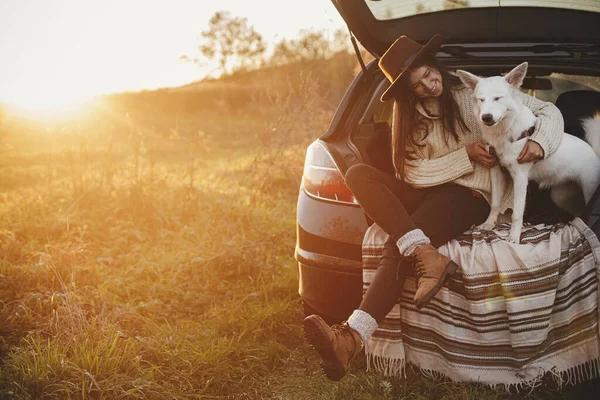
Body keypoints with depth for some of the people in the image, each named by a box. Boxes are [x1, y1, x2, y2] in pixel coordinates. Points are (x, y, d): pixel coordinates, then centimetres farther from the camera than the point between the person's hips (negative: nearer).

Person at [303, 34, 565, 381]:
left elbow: (548, 111, 1)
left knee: (399, 246, -31)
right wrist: (466, 155, -12)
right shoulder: (408, 113, 10)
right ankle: (426, 255, -42)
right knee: (358, 174, -23)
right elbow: (413, 173, -1)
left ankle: (354, 337, -42)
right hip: (427, 191, 5)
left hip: (469, 195, -5)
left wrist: (540, 141, -21)